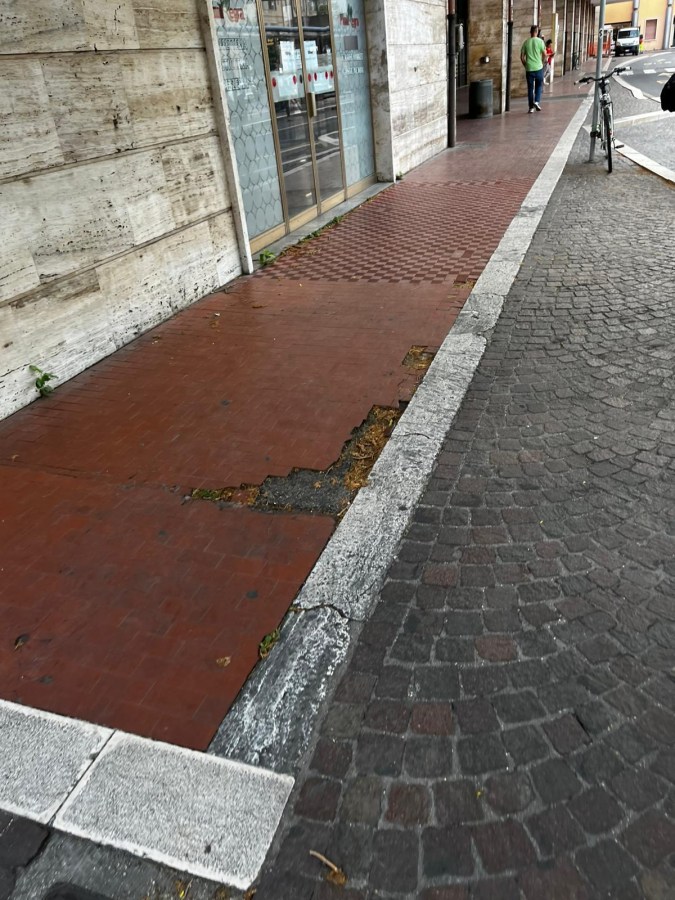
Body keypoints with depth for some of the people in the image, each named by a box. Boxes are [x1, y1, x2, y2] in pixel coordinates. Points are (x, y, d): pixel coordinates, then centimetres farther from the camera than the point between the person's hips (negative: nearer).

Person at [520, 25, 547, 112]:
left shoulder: (526, 42, 2)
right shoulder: (540, 41, -4)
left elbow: (522, 57, 1)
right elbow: (544, 54, -3)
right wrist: (543, 62, 14)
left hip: (529, 69, 1)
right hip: (539, 68, -1)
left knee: (530, 87, 7)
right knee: (539, 86, 15)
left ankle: (531, 107, 7)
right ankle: (537, 102, -2)